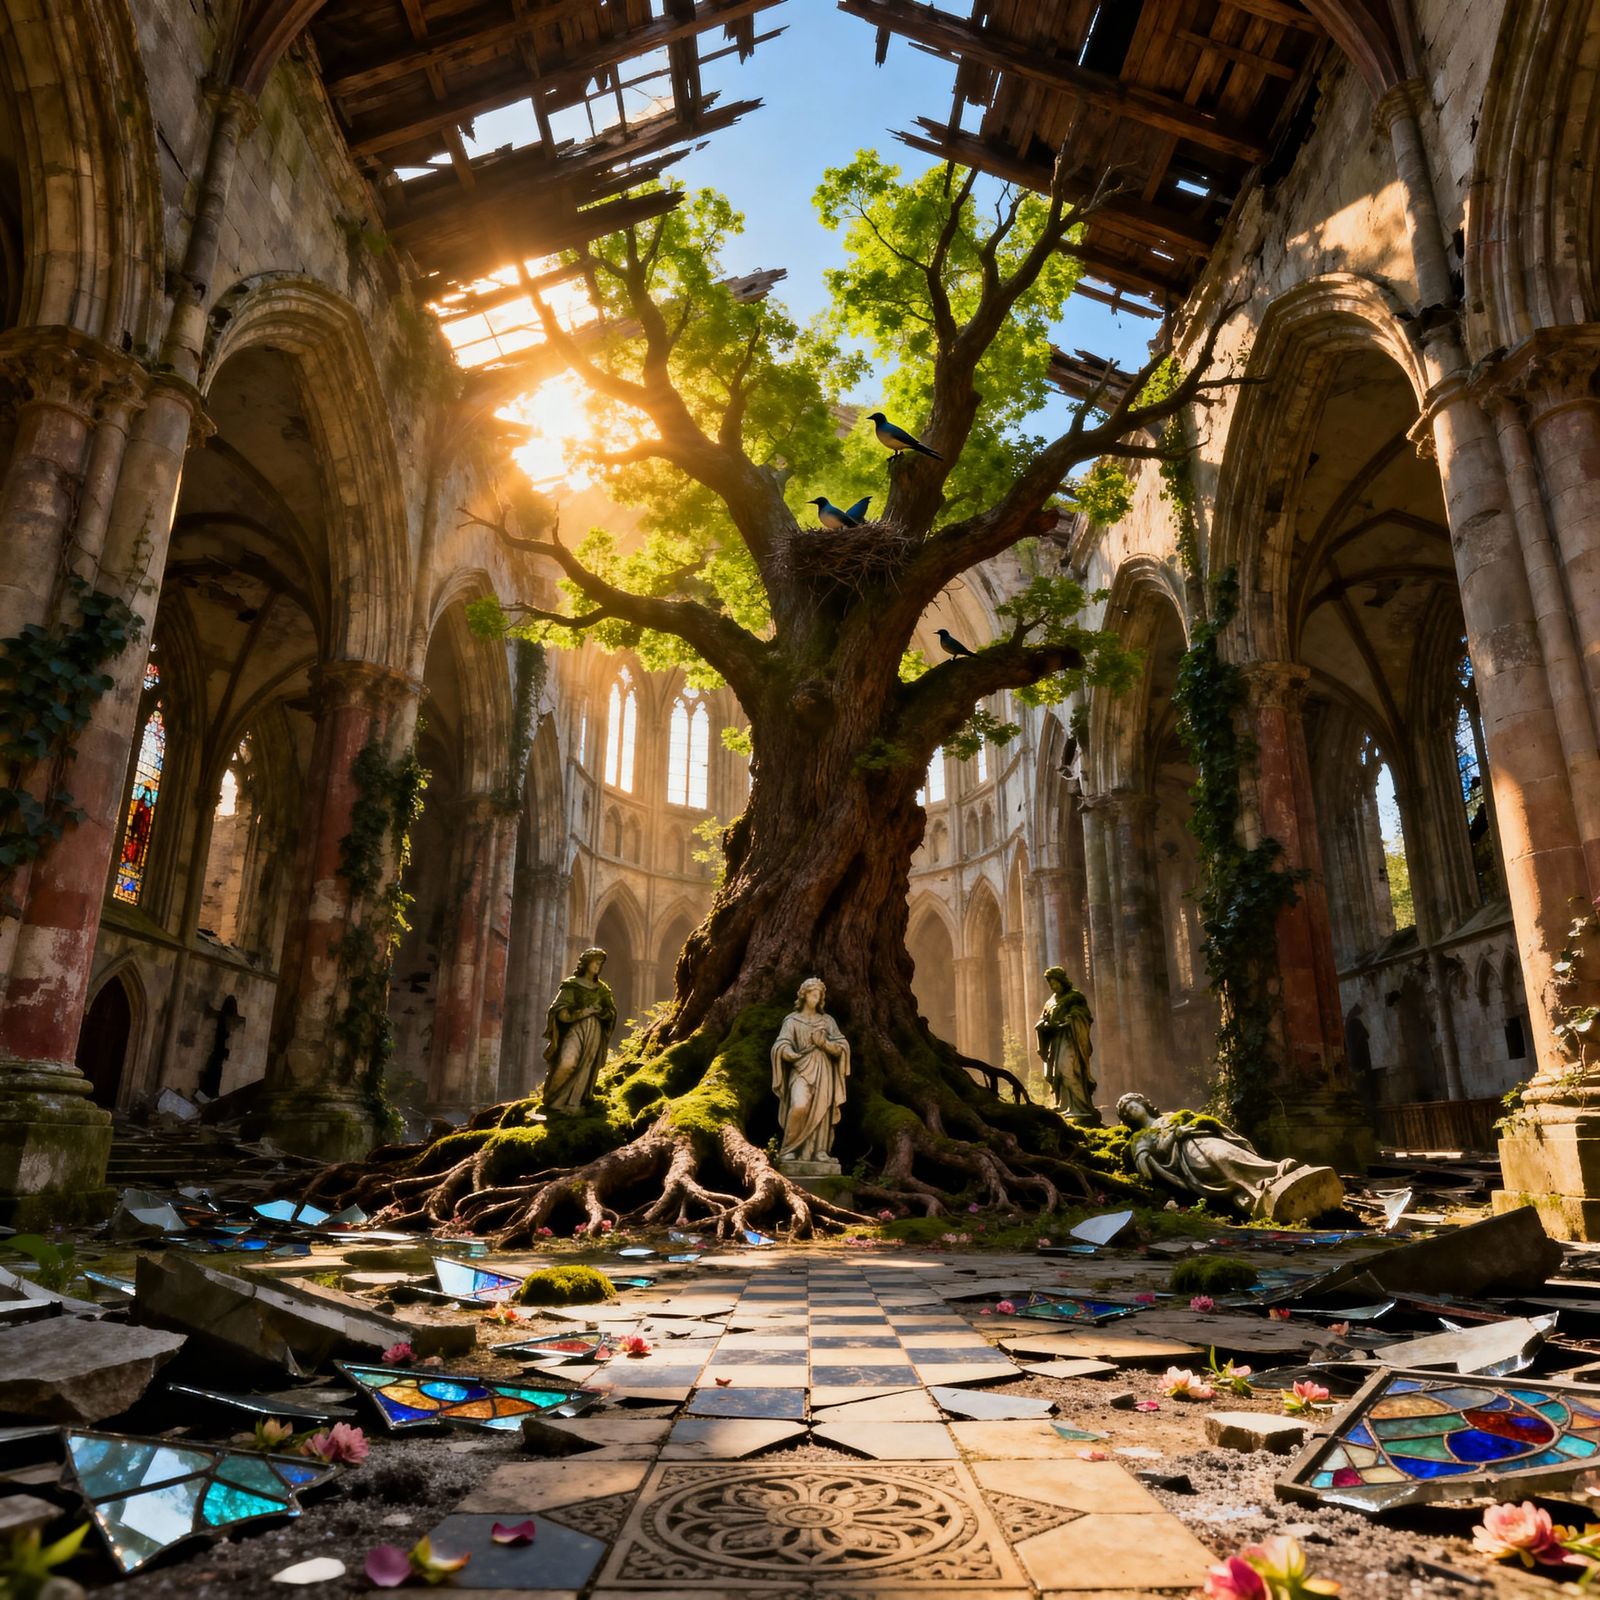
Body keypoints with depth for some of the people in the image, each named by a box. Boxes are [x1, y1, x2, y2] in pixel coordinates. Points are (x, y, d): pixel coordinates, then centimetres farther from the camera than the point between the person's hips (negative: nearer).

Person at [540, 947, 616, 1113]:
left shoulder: (602, 989, 16)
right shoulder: (571, 985, 4)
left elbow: (612, 1012, 17)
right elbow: (558, 1011, -3)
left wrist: (600, 1011, -4)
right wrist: (580, 1012, -15)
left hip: (594, 1032, 4)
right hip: (575, 1029, -4)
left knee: (585, 1068, -4)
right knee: (568, 1063, -22)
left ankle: (571, 1106, 0)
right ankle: (550, 1097, 0)